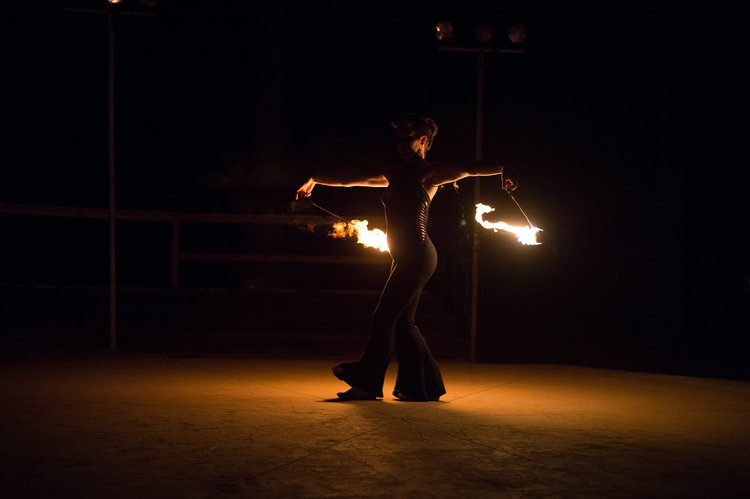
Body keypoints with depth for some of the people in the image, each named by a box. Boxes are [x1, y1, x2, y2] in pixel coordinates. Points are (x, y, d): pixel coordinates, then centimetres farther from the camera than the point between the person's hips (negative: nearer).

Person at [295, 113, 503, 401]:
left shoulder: (430, 174, -3)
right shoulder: (394, 173, 16)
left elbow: (468, 171, -17)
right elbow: (349, 181, 25)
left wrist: (502, 169, -34)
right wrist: (314, 179, 33)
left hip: (417, 256, -8)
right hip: (406, 258, 8)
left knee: (384, 317, -6)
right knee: (402, 322, 7)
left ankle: (367, 383, 3)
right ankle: (424, 387, 14)